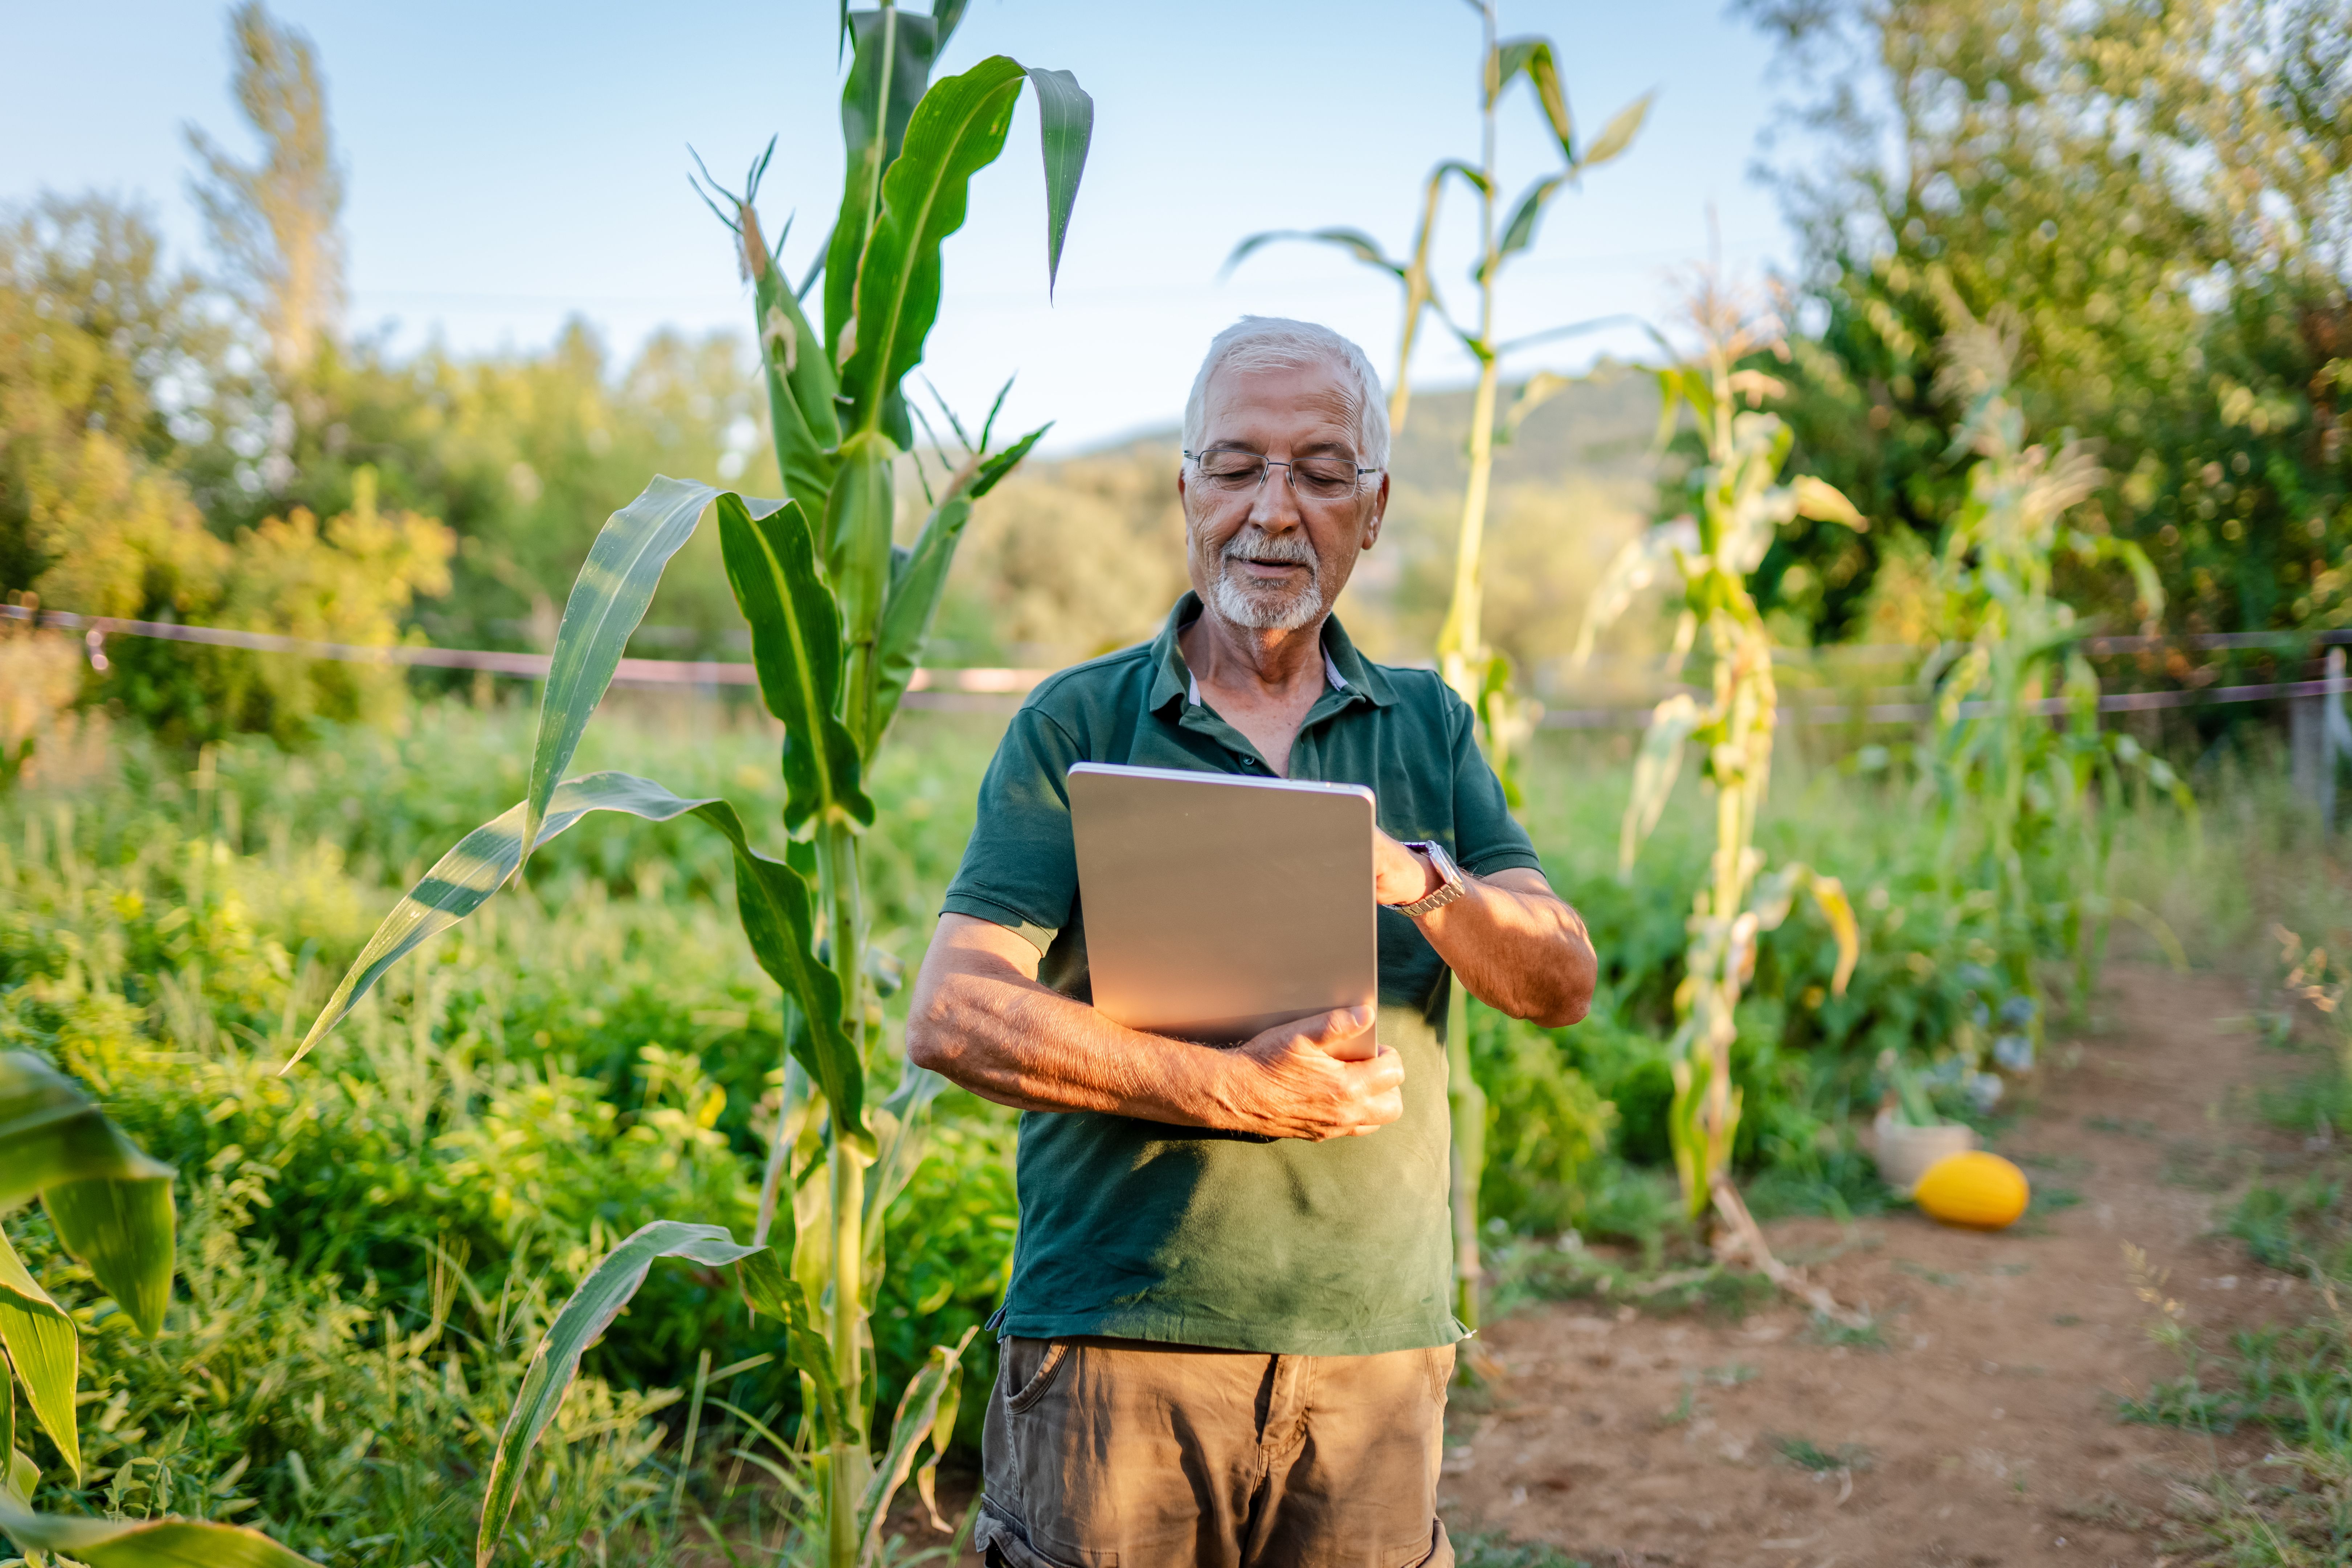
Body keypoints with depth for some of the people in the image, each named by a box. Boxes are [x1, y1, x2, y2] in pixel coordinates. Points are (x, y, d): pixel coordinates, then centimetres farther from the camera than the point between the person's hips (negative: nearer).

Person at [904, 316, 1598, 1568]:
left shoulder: (1428, 727, 11)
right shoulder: (1078, 724, 0)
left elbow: (1561, 984, 2)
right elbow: (954, 1019, -9)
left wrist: (1410, 878, -18)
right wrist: (1237, 1089, -17)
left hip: (1374, 1342, 3)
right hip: (1117, 1336, -2)